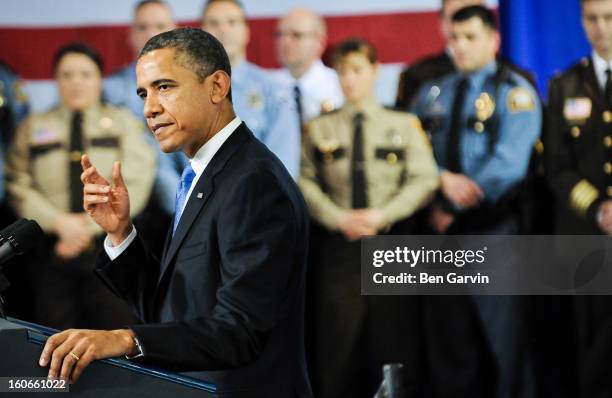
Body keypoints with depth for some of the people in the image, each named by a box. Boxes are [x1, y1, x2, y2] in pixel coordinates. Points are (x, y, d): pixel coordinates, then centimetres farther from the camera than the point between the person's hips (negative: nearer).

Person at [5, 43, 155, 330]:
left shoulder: (123, 123, 11)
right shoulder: (34, 128, 14)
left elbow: (135, 184, -1)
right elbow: (19, 187, 3)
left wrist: (91, 225, -11)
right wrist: (60, 222, -12)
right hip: (51, 250, 1)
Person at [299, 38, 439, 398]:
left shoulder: (404, 125, 6)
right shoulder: (319, 129, 7)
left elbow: (424, 180, -1)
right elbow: (306, 182, 0)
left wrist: (382, 214, -14)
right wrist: (339, 218, -14)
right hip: (337, 247, 0)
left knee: (394, 345, 0)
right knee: (337, 349, 0)